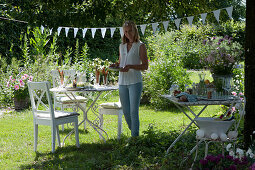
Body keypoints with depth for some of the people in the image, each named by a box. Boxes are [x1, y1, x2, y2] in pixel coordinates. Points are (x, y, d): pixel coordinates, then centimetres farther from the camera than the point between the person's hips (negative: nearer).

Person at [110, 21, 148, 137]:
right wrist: (116, 65, 2)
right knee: (126, 111, 7)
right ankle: (134, 132, 25)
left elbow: (145, 66, -5)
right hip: (122, 82, 5)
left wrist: (130, 66, -19)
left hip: (135, 82, -5)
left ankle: (134, 137, -3)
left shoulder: (140, 46, 0)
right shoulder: (122, 46, 16)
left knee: (134, 111, -8)